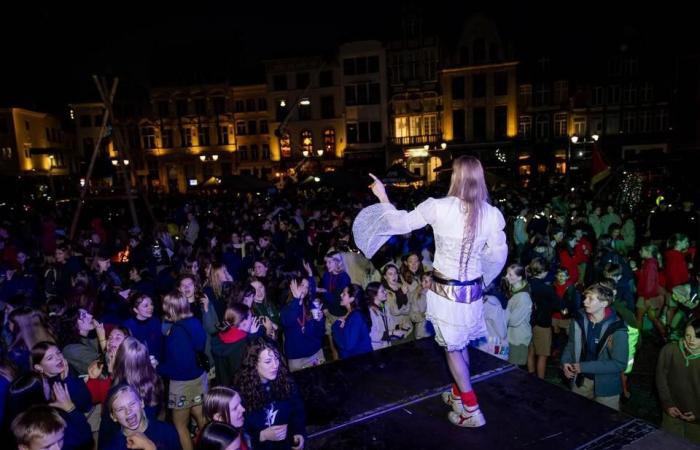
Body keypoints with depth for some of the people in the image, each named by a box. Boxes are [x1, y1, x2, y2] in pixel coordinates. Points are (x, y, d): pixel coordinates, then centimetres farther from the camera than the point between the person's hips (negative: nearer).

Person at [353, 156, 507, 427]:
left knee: (452, 347, 13)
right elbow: (497, 255, 1)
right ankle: (459, 395, 42)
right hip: (472, 290, 4)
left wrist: (383, 197, 8)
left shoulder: (439, 208, -18)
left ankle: (471, 411, 20)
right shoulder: (492, 214, -8)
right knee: (461, 344, 23)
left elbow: (401, 223, -6)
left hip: (446, 290, -4)